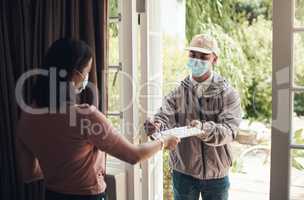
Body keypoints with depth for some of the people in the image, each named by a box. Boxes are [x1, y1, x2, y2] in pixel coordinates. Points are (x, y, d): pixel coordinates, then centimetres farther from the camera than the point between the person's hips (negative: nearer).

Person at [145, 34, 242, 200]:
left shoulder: (228, 94, -6)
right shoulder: (177, 93, -2)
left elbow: (229, 130, -21)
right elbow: (165, 117, -17)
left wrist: (204, 129, -41)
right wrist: (156, 126, -41)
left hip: (216, 175, 0)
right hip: (183, 173, 1)